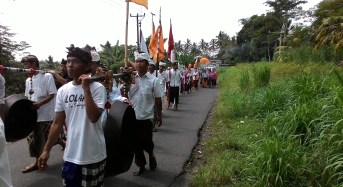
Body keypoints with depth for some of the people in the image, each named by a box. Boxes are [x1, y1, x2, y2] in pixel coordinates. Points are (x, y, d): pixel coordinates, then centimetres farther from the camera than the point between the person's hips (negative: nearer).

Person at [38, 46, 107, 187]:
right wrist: (46, 150, 9)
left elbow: (94, 117, -24)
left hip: (93, 155, -4)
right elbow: (58, 123, 8)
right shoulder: (62, 91, 2)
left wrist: (86, 89, -23)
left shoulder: (97, 88, -11)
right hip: (71, 155, 4)